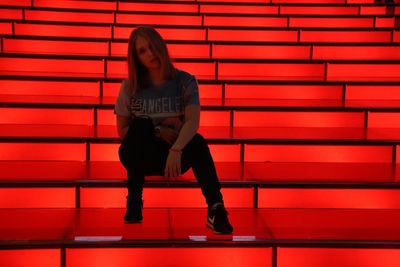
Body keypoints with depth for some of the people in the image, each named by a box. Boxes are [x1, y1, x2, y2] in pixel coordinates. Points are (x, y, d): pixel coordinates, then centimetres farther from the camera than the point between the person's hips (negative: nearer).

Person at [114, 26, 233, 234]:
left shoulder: (185, 81, -4)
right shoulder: (130, 87, -1)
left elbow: (193, 122, -19)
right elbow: (122, 131, 2)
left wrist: (176, 150, -39)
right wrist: (157, 131, -14)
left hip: (177, 154, 0)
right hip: (139, 155, 1)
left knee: (197, 141, -33)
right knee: (141, 125, -32)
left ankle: (216, 209, -35)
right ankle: (134, 202, -25)